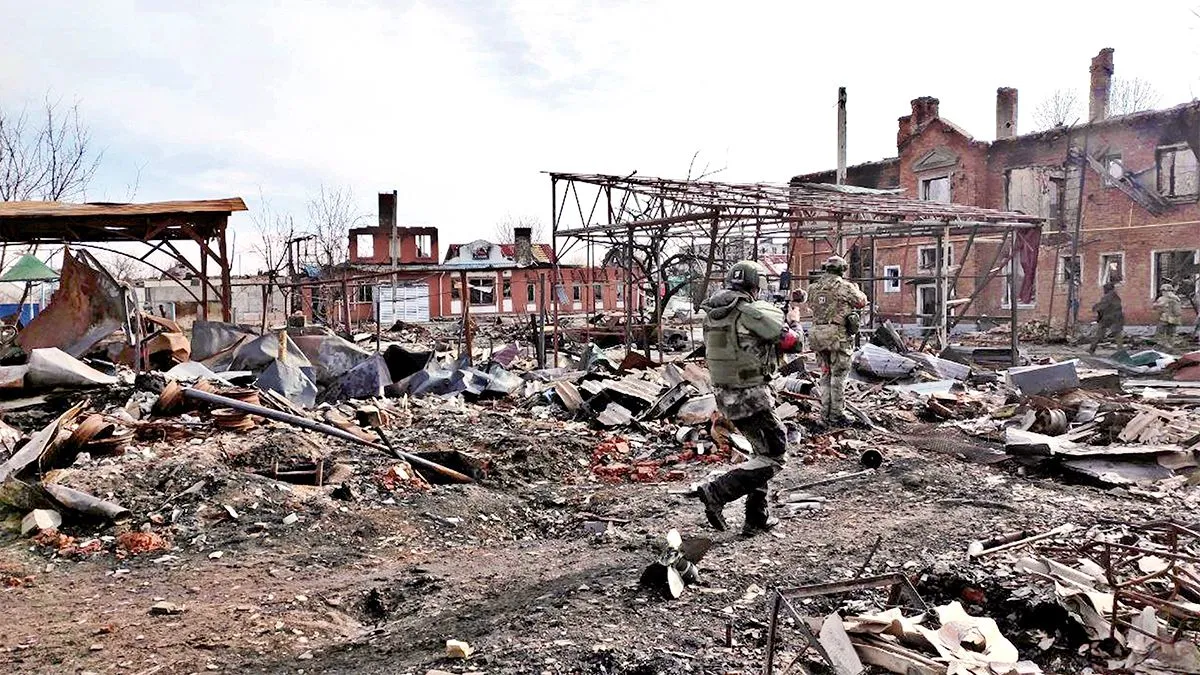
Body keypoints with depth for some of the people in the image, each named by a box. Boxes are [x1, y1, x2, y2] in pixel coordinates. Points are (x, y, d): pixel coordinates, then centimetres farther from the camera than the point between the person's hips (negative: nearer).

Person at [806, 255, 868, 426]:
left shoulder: (814, 288, 7)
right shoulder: (844, 287, -9)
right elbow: (861, 302, 5)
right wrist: (855, 288, 26)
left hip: (818, 335, 5)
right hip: (839, 335, -5)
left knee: (825, 375, 15)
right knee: (838, 375, 2)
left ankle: (825, 413, 18)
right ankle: (836, 414, 4)